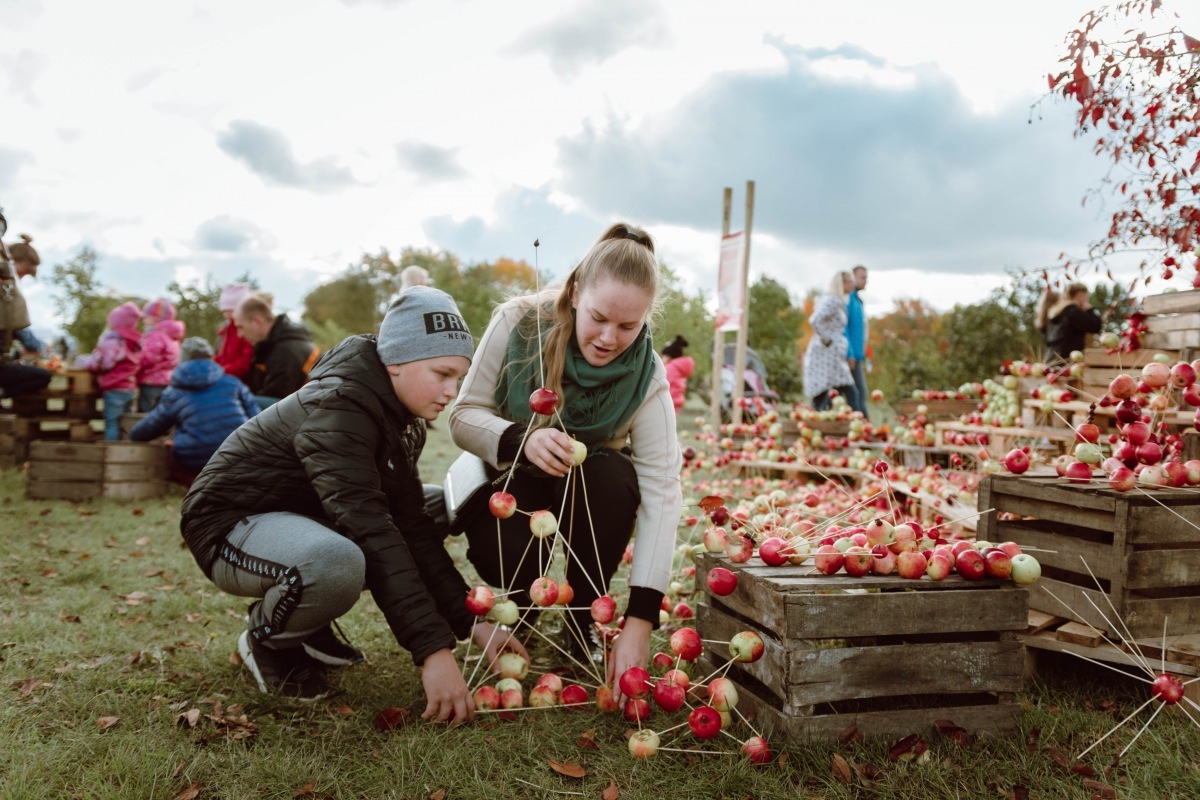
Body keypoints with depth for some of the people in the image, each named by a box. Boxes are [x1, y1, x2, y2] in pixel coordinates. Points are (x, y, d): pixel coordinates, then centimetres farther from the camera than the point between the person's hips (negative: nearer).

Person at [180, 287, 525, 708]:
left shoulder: (400, 418, 0)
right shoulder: (336, 410, -28)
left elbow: (411, 526, -6)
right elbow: (370, 532, -38)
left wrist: (473, 622, -14)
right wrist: (433, 650, -42)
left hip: (299, 519, 9)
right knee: (337, 561, -40)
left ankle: (307, 624, 9)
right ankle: (267, 640, -5)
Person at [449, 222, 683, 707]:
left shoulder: (645, 375, -22)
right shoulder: (518, 324, -23)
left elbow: (661, 491, -28)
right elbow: (463, 417, -16)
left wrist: (640, 622, -37)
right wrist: (522, 439, -41)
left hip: (588, 492, 1)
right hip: (508, 476, -1)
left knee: (614, 476, -32)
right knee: (502, 546, -32)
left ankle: (582, 626, -9)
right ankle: (522, 611, 7)